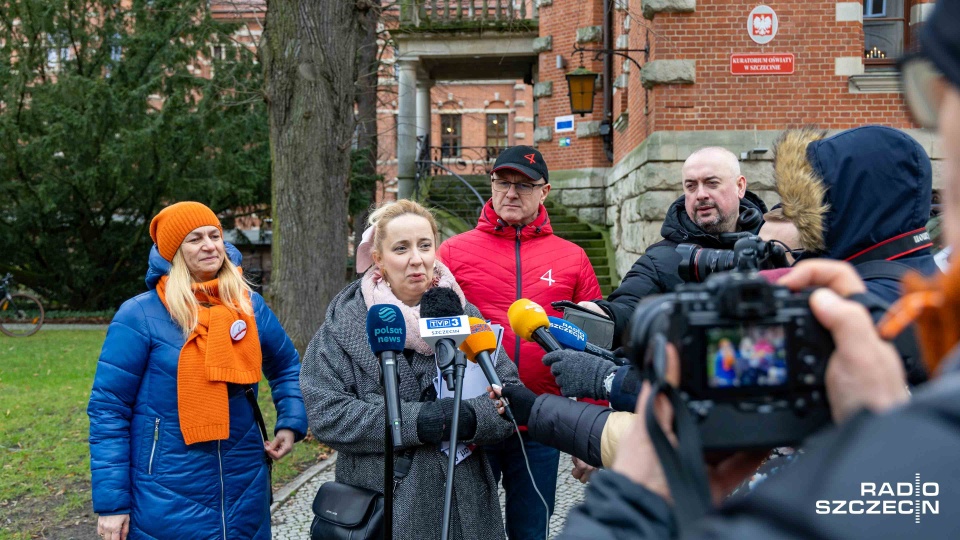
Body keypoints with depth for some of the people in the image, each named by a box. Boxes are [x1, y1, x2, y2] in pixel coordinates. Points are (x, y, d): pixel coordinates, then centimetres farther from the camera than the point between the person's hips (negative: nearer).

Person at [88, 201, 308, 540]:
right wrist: (112, 502, -10)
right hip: (167, 500, -4)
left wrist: (291, 423, 3)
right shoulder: (140, 316, -10)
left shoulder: (251, 307, 3)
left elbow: (287, 366, 19)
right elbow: (108, 408, -8)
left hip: (245, 490, 4)